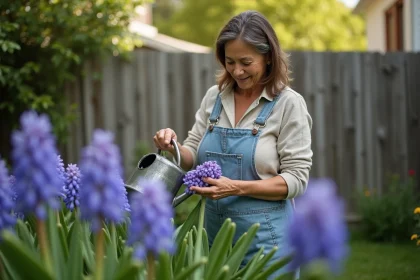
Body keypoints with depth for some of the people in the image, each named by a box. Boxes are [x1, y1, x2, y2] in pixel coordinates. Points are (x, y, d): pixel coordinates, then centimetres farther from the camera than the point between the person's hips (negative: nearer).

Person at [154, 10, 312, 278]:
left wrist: (237, 188, -22)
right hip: (215, 228, 5)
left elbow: (295, 180, -12)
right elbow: (194, 156, 12)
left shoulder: (289, 104, -10)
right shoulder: (214, 97, 5)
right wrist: (174, 147, -10)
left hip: (264, 235, -4)